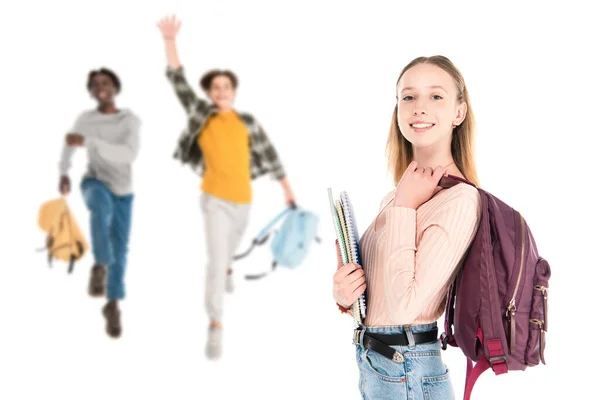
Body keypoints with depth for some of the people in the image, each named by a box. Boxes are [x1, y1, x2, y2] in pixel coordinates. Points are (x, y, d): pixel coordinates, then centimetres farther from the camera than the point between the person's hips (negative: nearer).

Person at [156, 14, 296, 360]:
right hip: (215, 199, -4)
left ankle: (227, 268, 66)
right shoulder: (202, 114, -4)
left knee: (231, 245, 30)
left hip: (243, 199, 4)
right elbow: (179, 80, -10)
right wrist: (170, 40, -19)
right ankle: (216, 325, -12)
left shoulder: (248, 121, 0)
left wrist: (288, 190, 8)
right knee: (216, 260, -16)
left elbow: (269, 154, 7)